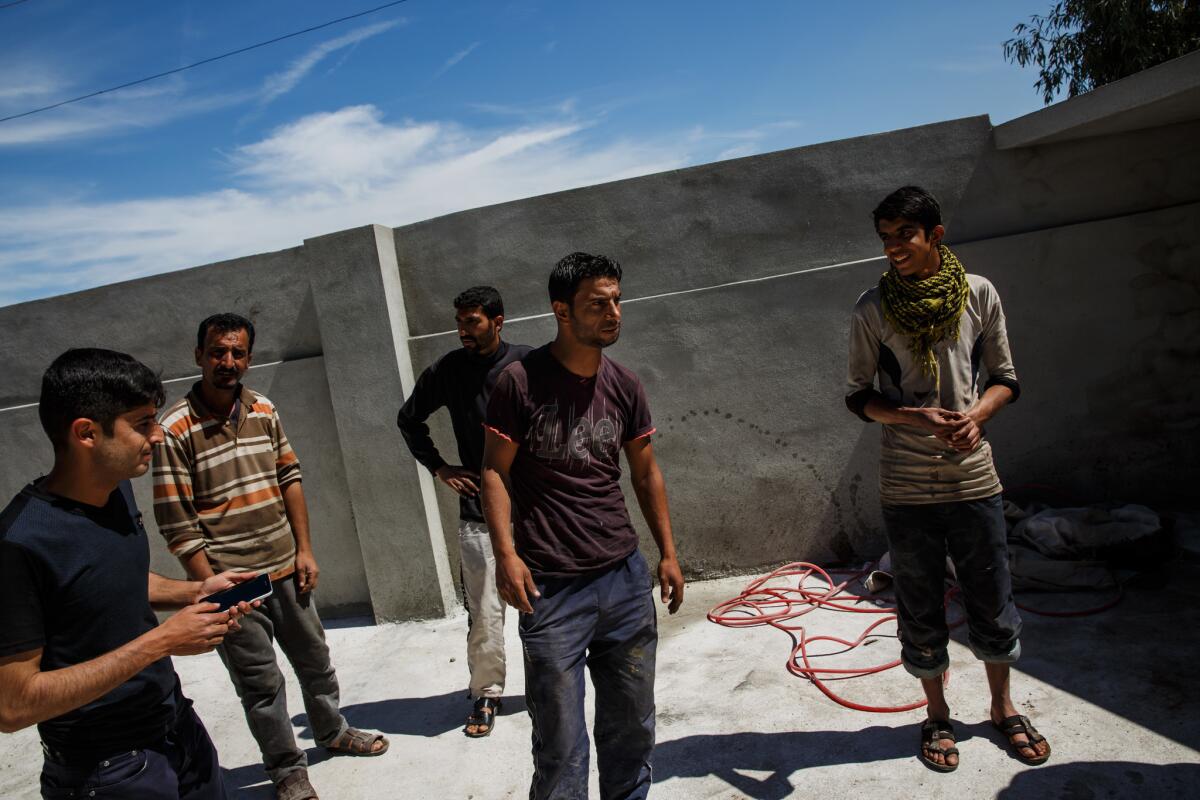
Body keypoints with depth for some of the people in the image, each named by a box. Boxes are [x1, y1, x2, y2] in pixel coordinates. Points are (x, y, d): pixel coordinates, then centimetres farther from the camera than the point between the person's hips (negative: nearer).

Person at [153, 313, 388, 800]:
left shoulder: (264, 410, 3)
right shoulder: (176, 429, -13)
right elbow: (176, 524, -13)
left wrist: (305, 550, 5)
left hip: (285, 569, 5)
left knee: (315, 659, 20)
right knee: (261, 684, 9)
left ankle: (331, 731, 44)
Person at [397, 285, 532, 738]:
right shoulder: (448, 370, 1)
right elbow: (409, 419, 16)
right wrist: (438, 467, 8)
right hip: (478, 510, 1)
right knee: (484, 612, 5)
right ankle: (487, 693, 23)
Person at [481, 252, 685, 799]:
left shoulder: (624, 386, 6)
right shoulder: (521, 381, -7)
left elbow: (645, 472, 13)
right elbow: (495, 471, -5)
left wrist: (668, 553, 11)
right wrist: (506, 553, -15)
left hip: (625, 577, 5)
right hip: (550, 588, -4)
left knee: (632, 727, 17)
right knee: (560, 744, 5)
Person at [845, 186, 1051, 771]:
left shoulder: (979, 294, -1)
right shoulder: (873, 308, -5)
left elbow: (1005, 379, 6)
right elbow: (859, 396, -2)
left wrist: (975, 415, -15)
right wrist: (918, 418, -19)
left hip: (973, 475, 1)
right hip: (906, 486, -1)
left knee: (993, 603, 14)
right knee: (921, 612, 11)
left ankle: (1003, 708, 38)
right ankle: (938, 716, 33)